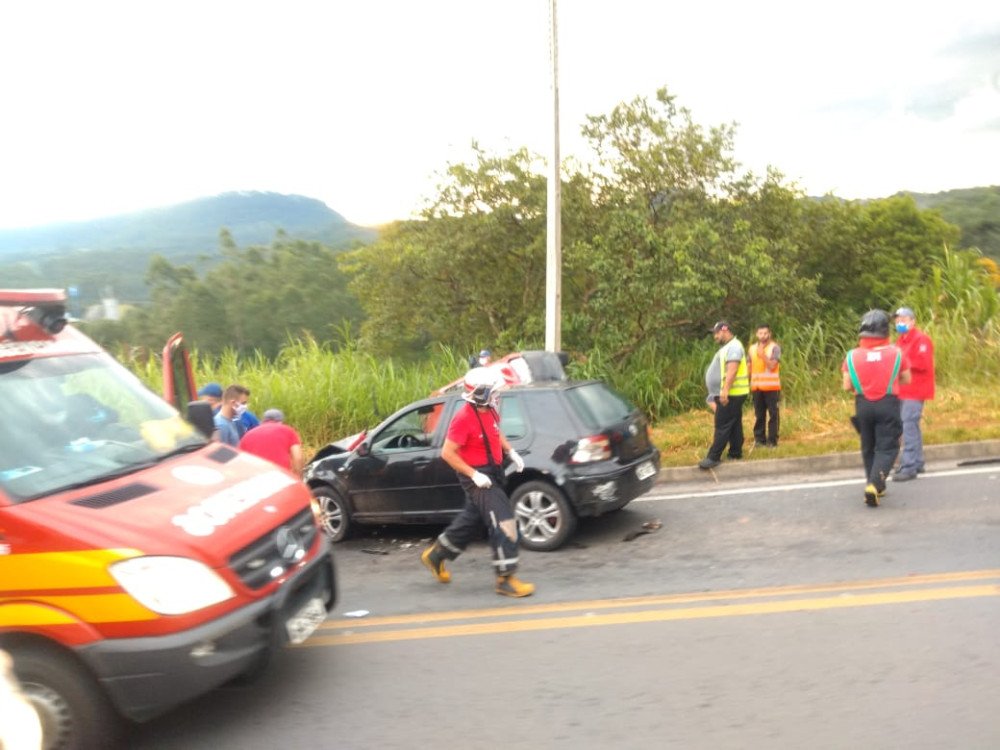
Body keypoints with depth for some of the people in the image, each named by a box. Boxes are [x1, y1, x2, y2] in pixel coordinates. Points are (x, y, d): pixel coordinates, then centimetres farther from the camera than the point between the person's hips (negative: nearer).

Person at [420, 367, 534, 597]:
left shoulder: (489, 411, 3)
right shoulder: (463, 418, -23)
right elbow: (447, 453, -22)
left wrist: (511, 451, 10)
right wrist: (474, 474, -25)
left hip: (492, 473, 9)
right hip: (478, 478, -9)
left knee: (472, 521, 22)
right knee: (504, 523, -12)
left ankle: (436, 555, 40)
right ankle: (505, 579, -3)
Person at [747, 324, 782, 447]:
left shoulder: (774, 347, -3)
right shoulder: (752, 348, 11)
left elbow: (772, 366, -12)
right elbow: (749, 367, 12)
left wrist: (762, 354, -18)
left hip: (771, 387, -4)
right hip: (756, 387, 4)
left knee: (773, 414, -1)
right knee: (759, 414, 9)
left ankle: (772, 440, 4)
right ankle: (759, 439, 16)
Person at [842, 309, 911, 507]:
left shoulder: (852, 355, -5)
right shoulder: (896, 352, -5)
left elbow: (847, 386, -4)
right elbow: (906, 379, 6)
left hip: (863, 405, 2)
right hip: (888, 404, -2)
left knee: (868, 448, 17)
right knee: (887, 448, 0)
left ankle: (874, 486, 25)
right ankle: (874, 484, -20)